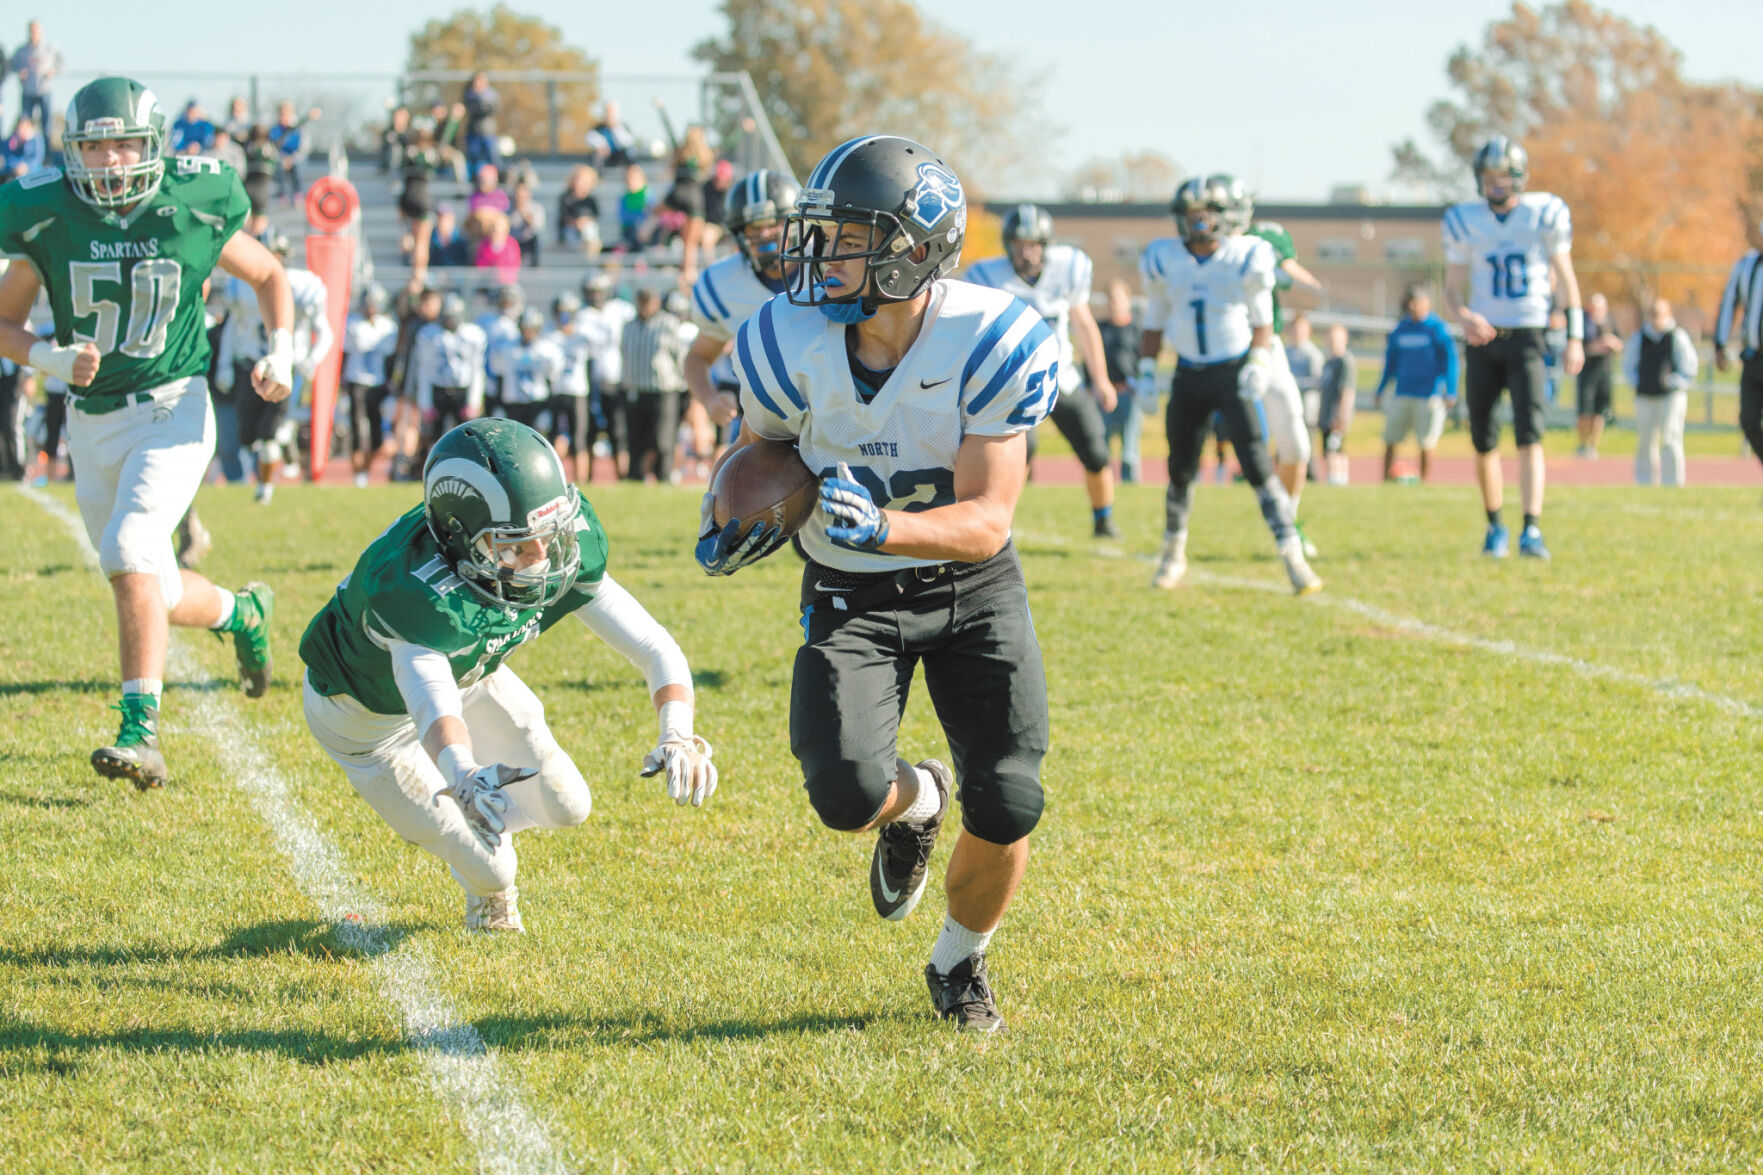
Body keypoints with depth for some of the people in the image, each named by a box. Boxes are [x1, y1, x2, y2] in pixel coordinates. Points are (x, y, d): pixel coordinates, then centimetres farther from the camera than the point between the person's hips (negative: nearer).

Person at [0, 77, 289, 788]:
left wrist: (280, 354, -5)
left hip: (171, 410, -3)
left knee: (130, 556, -24)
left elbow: (269, 276, 10)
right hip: (92, 425, 3)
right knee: (156, 594, 11)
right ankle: (242, 613, 44)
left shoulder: (194, 209, -9)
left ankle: (141, 735, -23)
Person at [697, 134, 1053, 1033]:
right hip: (852, 599, 1)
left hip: (971, 587, -1)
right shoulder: (795, 344, -18)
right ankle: (915, 801, 19)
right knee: (846, 794, -22)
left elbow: (986, 521, -24)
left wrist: (885, 528, -42)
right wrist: (735, 520, -15)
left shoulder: (991, 344, -24)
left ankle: (959, 963, 21)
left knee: (1006, 809, -12)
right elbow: (761, 445, 5)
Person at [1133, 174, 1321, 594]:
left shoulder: (1246, 259, -9)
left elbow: (1262, 322, 2)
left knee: (1257, 467, -14)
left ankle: (1294, 559, -14)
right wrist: (1146, 373, 6)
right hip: (1189, 377, 3)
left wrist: (1257, 365, -12)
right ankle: (1173, 554, 31)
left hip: (1232, 374, -3)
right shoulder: (1164, 260, -2)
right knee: (1181, 473, 8)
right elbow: (1155, 323, 12)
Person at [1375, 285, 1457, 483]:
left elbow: (1450, 361, -4)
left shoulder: (1437, 328, -3)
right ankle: (1387, 480, 9)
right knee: (1390, 440, 1)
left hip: (1428, 395, -5)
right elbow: (1390, 363, 20)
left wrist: (1450, 392, -10)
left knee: (1426, 444, -3)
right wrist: (1380, 391, 18)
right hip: (1402, 395, 5)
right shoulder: (1400, 330, 12)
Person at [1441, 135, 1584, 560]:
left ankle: (1532, 531, -22)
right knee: (1484, 442, 6)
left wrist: (1575, 338, 2)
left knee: (1529, 435, -17)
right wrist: (1465, 317, -17)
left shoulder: (1546, 215, -2)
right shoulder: (1464, 221, 1)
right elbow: (1452, 289, 5)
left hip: (1527, 338, -2)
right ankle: (1495, 526, 26)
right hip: (1483, 339, 2)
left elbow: (1565, 278, 7)